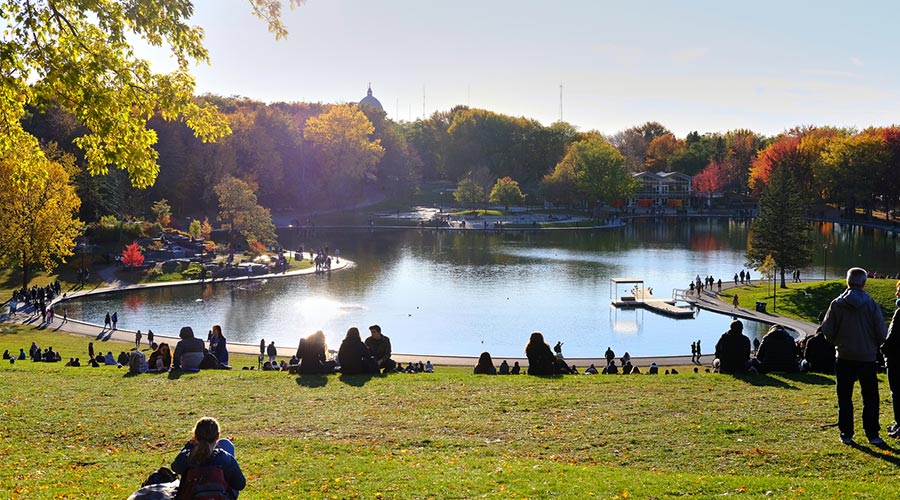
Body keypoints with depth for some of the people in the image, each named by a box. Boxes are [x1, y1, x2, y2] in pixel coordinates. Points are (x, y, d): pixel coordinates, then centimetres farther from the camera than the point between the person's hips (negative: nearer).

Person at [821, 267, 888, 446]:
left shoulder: (837, 304, -6)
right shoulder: (872, 305, -9)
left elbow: (827, 330, -4)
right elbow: (882, 333, -7)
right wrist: (874, 344, 14)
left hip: (844, 357, 1)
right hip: (867, 357, -1)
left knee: (844, 397, 9)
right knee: (870, 397, 9)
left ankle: (846, 434, 9)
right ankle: (873, 435, 7)